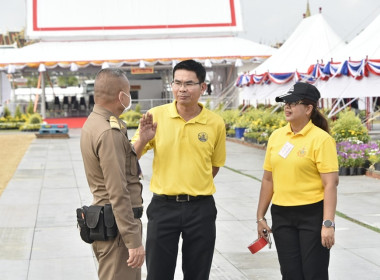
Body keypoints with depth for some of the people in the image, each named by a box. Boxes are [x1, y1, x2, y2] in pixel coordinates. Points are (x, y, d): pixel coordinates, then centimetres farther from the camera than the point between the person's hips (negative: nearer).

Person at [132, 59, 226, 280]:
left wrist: (196, 188, 7)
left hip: (201, 208, 1)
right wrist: (143, 140, -19)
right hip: (163, 206, 0)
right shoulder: (156, 116, -3)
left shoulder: (216, 123, -1)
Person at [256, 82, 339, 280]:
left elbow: (330, 183, -15)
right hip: (281, 215, 5)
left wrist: (328, 224, -21)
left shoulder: (321, 139, -10)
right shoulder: (276, 136, 7)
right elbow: (268, 179, 13)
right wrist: (260, 217, 13)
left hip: (312, 214, -5)